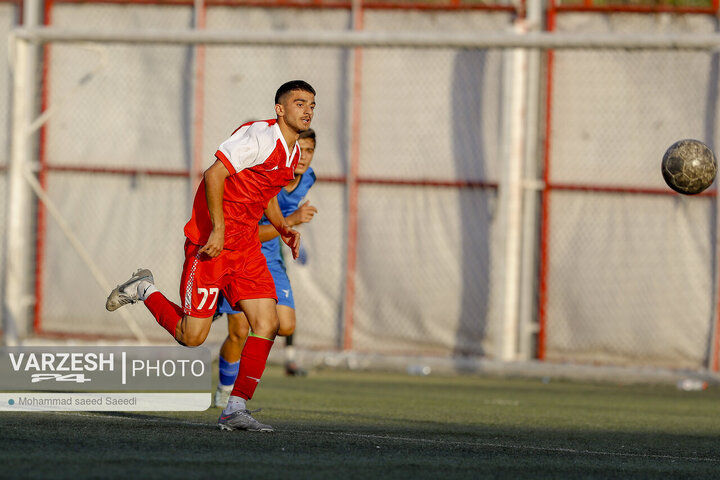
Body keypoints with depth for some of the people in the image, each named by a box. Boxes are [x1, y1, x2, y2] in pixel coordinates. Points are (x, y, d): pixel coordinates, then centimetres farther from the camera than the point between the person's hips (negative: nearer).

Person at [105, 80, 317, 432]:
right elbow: (213, 174, -23)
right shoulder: (260, 136, -17)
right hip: (212, 242, -8)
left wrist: (283, 228, 11)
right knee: (192, 335, -7)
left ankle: (236, 410, -1)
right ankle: (144, 290, 20)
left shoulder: (292, 151, 12)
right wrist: (218, 229, -27)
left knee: (268, 324, -5)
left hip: (246, 246, 8)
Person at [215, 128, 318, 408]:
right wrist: (291, 221, -41)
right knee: (239, 332, -10)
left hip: (269, 258, 5)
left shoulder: (307, 179, -6)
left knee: (286, 327, -12)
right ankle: (226, 390, 14)